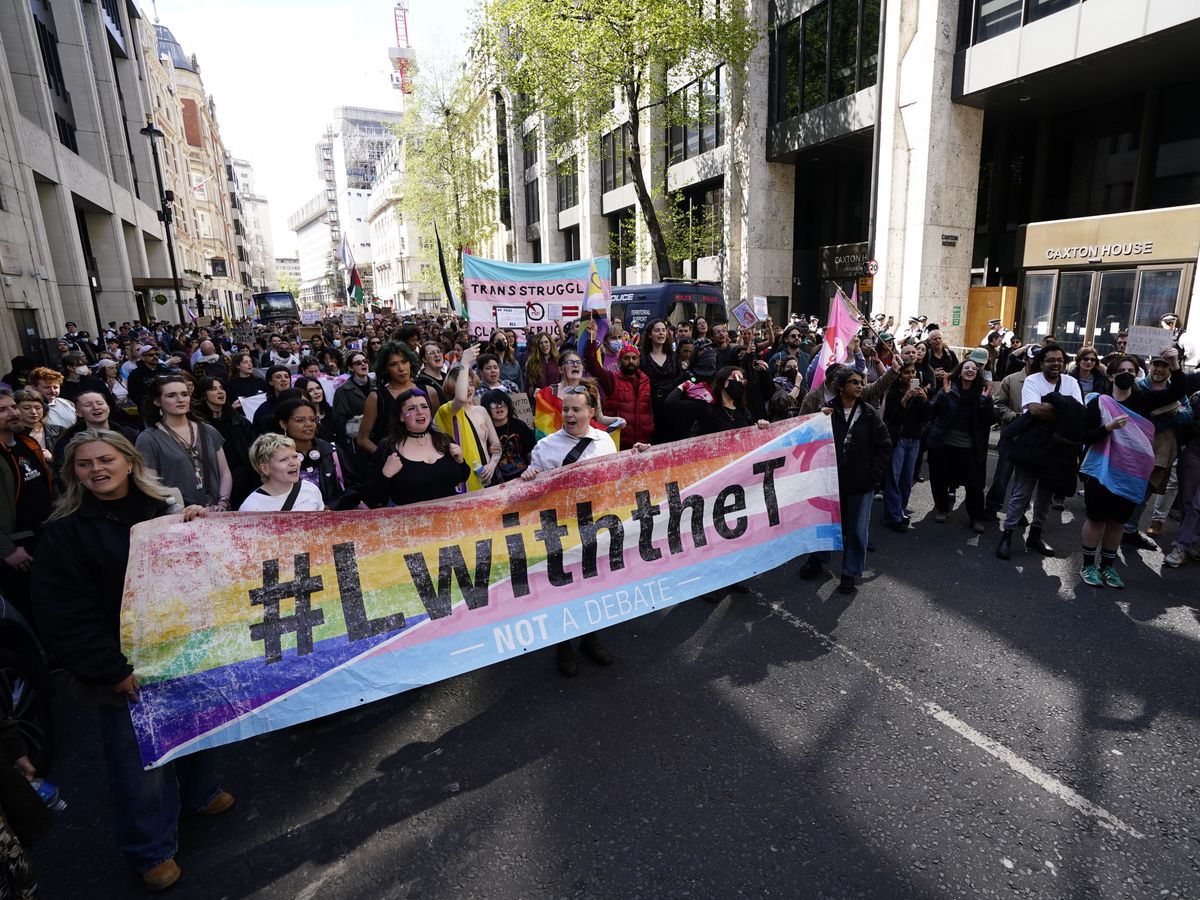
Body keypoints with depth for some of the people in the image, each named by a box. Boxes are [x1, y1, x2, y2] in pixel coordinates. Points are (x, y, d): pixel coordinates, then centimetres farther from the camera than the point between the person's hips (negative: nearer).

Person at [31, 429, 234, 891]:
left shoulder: (165, 509, 0)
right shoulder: (64, 531, -11)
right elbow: (64, 613, -13)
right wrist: (110, 670, -17)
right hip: (121, 667, -4)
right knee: (139, 754, 7)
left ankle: (198, 791, 48)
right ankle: (152, 849, 29)